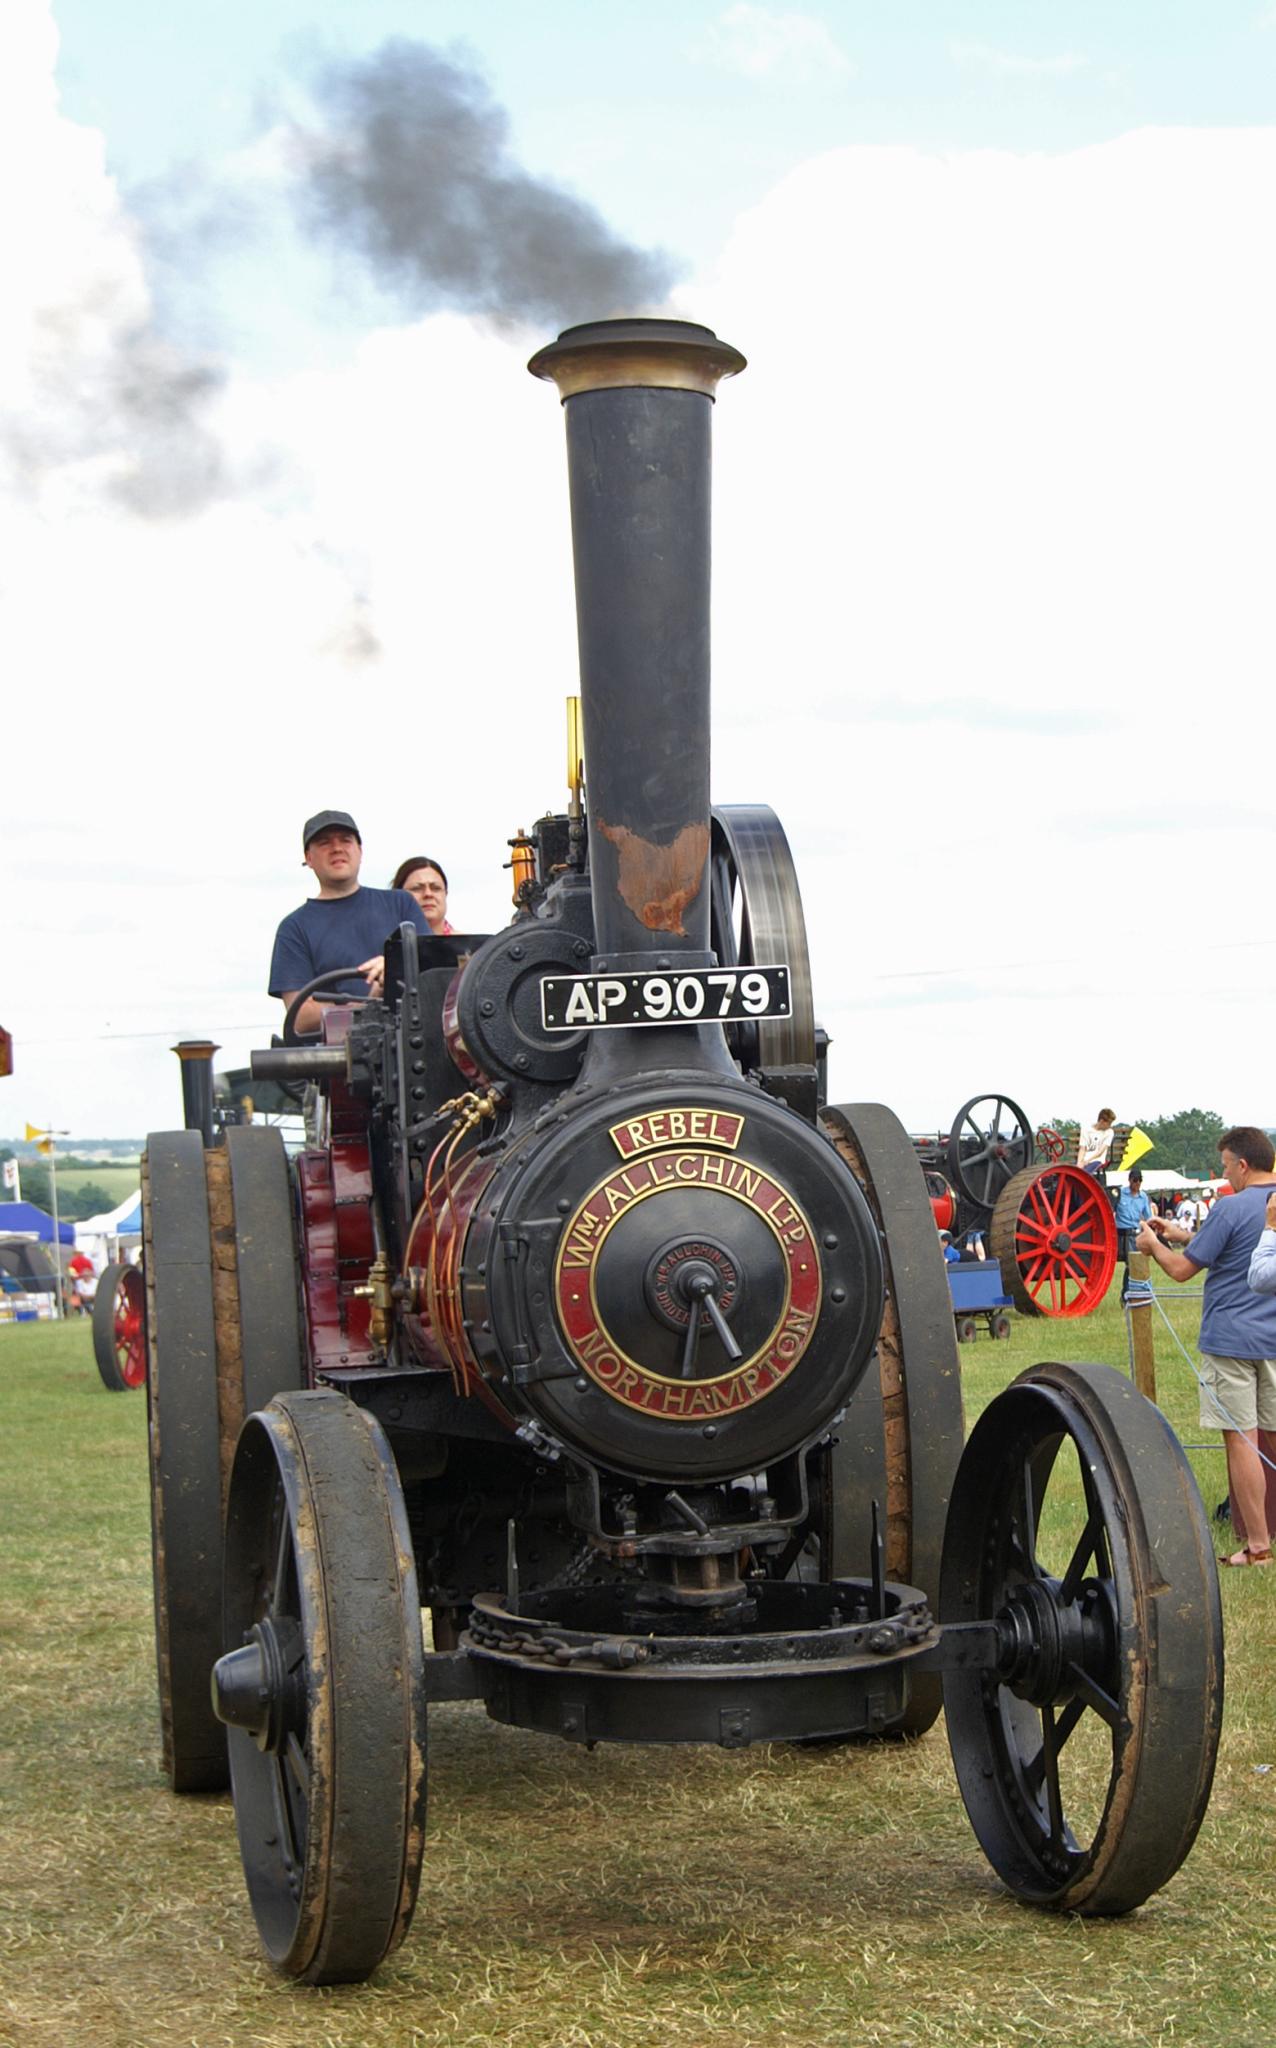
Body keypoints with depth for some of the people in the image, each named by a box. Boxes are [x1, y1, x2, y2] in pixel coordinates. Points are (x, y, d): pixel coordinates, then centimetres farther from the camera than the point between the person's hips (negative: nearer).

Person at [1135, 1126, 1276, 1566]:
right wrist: (1185, 1236, 26)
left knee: (1241, 1438, -3)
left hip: (1232, 1339, -7)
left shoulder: (1231, 1210, -14)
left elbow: (1182, 1270, -9)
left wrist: (1154, 1246, 11)